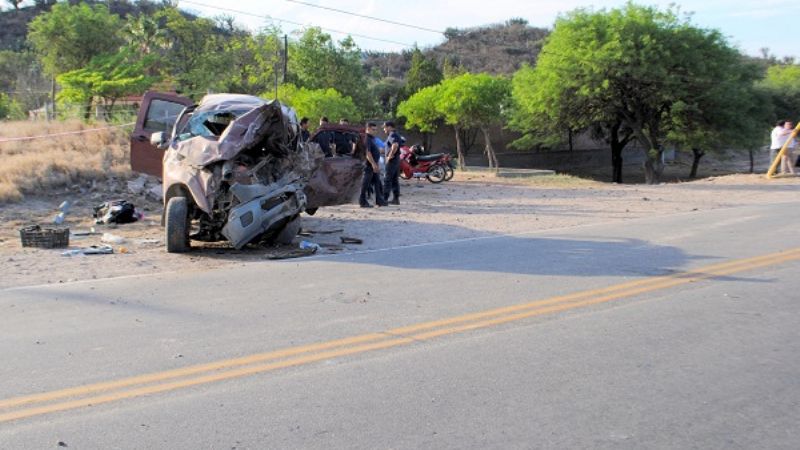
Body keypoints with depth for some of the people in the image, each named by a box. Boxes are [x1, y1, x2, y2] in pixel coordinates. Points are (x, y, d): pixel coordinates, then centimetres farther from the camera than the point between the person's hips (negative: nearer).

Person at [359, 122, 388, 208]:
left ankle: (379, 200, 16)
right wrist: (373, 164, -25)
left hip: (373, 165, 10)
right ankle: (363, 201, 0)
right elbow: (367, 153, -22)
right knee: (366, 183, -5)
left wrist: (376, 164, 23)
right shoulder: (367, 138, -14)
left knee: (377, 183, 11)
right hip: (368, 165, -10)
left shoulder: (372, 138, 18)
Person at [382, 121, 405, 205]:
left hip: (391, 160, -10)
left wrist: (390, 155, -23)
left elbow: (395, 145, -32)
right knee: (395, 180, 10)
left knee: (387, 180, -8)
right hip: (397, 159, 10)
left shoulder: (392, 135, -14)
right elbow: (403, 142, 31)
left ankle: (384, 199, -8)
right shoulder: (397, 135, 16)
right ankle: (396, 199, 11)